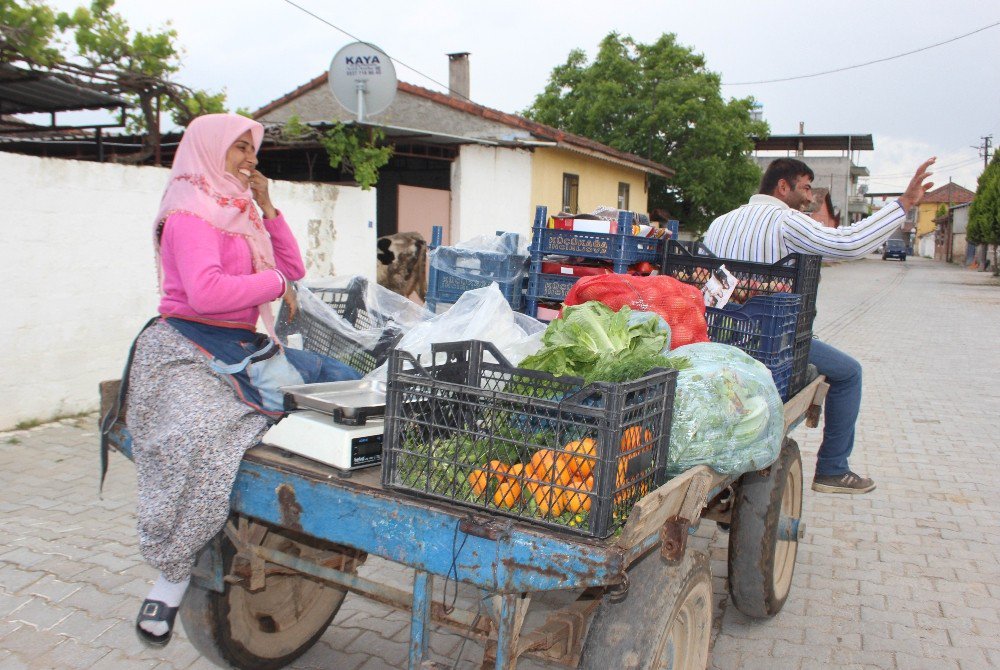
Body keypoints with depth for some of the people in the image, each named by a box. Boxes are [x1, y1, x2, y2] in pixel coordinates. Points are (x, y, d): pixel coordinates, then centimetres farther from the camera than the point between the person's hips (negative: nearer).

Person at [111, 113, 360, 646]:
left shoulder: (238, 213, 20)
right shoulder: (190, 213, -8)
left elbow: (293, 270, 19)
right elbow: (205, 291, -25)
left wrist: (268, 208, 11)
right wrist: (275, 282, -12)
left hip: (242, 350, 9)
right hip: (188, 352, -9)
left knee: (342, 379, 2)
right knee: (202, 438, -33)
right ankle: (171, 577, -16)